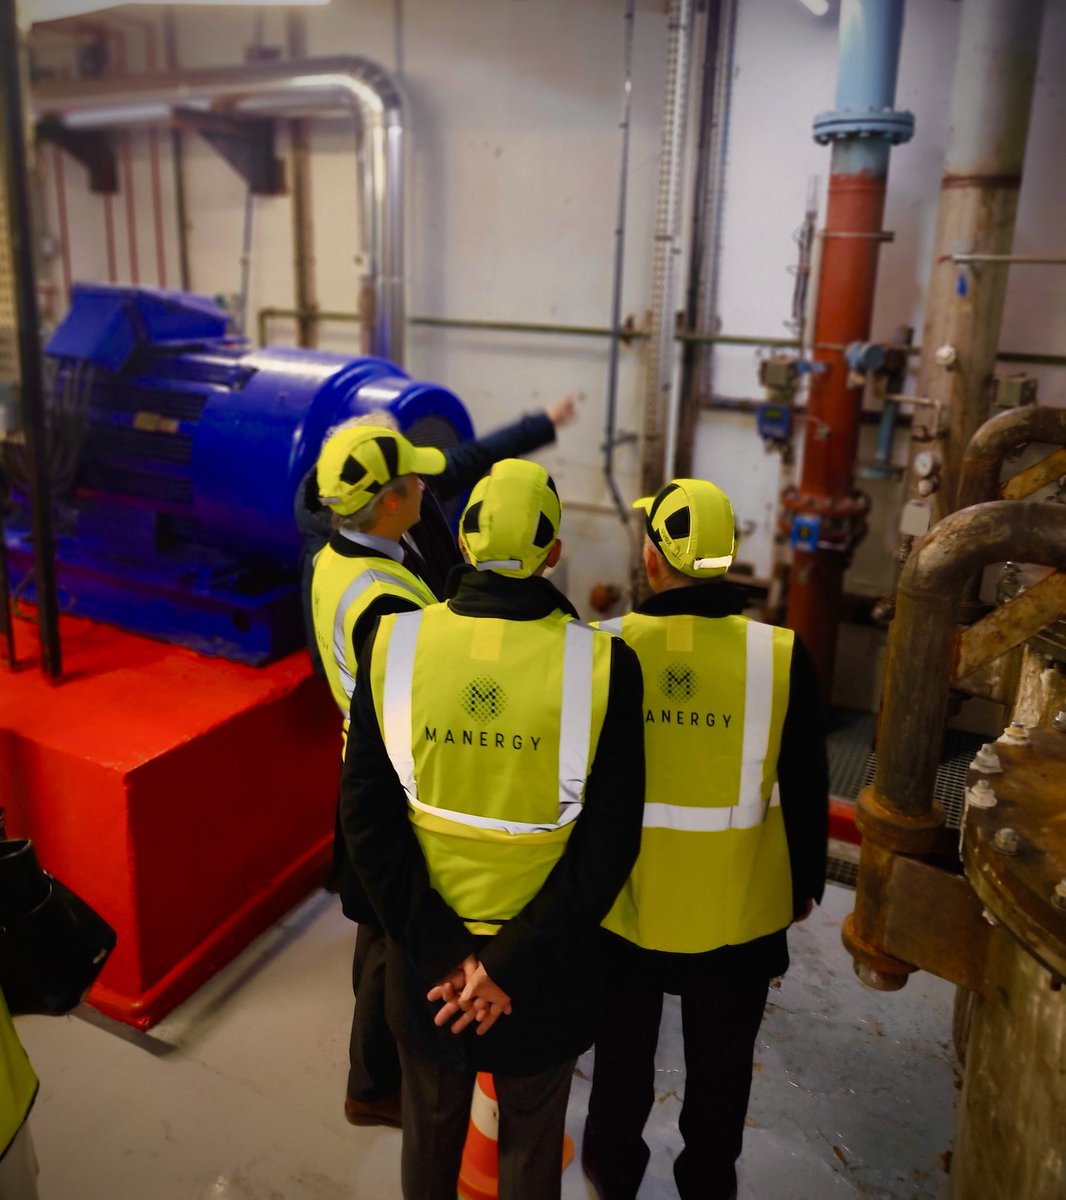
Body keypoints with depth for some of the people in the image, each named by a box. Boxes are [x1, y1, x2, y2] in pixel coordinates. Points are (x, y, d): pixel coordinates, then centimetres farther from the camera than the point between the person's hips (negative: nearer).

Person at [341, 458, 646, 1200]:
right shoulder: (602, 664, -20)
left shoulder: (395, 645, -15)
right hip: (546, 963, -1)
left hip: (424, 957, 1)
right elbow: (608, 844, -20)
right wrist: (512, 964, -15)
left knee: (430, 1135, 28)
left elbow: (369, 817, -14)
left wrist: (442, 948, -11)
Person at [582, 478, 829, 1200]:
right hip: (740, 910, 0)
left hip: (625, 901, 1)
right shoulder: (782, 654, -17)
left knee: (623, 1052, 24)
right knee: (720, 1063, 23)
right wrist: (806, 884, 10)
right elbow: (806, 791, -7)